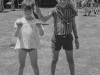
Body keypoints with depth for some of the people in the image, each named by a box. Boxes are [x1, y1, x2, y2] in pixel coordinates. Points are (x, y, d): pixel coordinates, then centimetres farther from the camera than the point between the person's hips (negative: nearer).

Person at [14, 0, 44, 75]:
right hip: (22, 46, 1)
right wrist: (19, 28, -26)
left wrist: (39, 27, -27)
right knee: (22, 65, 10)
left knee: (34, 65, 8)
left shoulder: (36, 22, -1)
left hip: (33, 46, 0)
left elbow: (41, 34, -7)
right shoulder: (19, 21, -1)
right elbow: (16, 35, -7)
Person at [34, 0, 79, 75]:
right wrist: (39, 13, -42)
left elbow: (74, 25, 5)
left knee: (70, 60, 9)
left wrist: (76, 39, 2)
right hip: (57, 38, -1)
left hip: (68, 38, 2)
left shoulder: (71, 10, -2)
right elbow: (44, 19, -20)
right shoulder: (54, 11, -8)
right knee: (55, 59, 9)